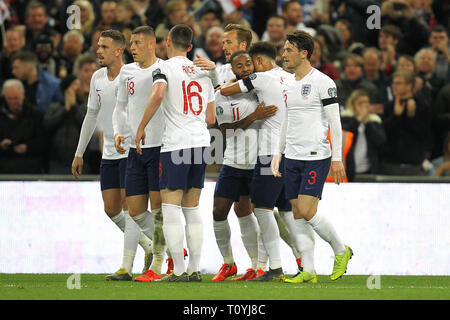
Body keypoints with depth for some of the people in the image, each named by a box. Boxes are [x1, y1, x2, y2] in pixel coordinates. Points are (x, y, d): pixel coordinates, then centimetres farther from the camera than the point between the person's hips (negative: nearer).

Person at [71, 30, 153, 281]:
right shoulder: (98, 78, 10)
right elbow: (92, 114, 18)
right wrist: (79, 153, 20)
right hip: (109, 154, 7)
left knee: (129, 206, -9)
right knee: (111, 209, 5)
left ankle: (126, 267, -7)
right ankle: (149, 247, 22)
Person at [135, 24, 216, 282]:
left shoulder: (165, 67, -3)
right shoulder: (203, 72, 16)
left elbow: (158, 95, -23)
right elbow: (211, 118, 16)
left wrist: (141, 128, -14)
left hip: (176, 144, -6)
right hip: (201, 141, 6)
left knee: (171, 208, -3)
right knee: (192, 208, 11)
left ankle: (179, 271, -8)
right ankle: (195, 269, 9)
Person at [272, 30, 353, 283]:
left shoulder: (323, 82, -8)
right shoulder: (288, 84, 14)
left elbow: (335, 123, -9)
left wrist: (337, 159, -12)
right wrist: (278, 153, 18)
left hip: (316, 157, -7)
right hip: (292, 158, 7)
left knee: (307, 212, -14)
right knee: (298, 215, 3)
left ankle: (341, 251, 7)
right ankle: (308, 271, 5)